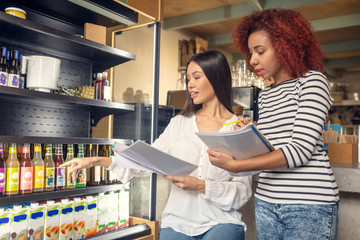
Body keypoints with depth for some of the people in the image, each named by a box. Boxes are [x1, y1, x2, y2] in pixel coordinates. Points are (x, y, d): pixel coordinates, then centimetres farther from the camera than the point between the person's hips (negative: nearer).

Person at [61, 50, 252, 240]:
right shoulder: (179, 123, 8)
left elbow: (243, 191, -5)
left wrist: (201, 186, -19)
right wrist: (97, 161, 0)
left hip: (221, 222, -2)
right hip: (178, 222, 2)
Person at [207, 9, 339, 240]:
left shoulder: (312, 81, -6)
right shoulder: (265, 95, 14)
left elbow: (301, 150, -18)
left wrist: (235, 165, -22)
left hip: (309, 203, -6)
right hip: (266, 201, 6)